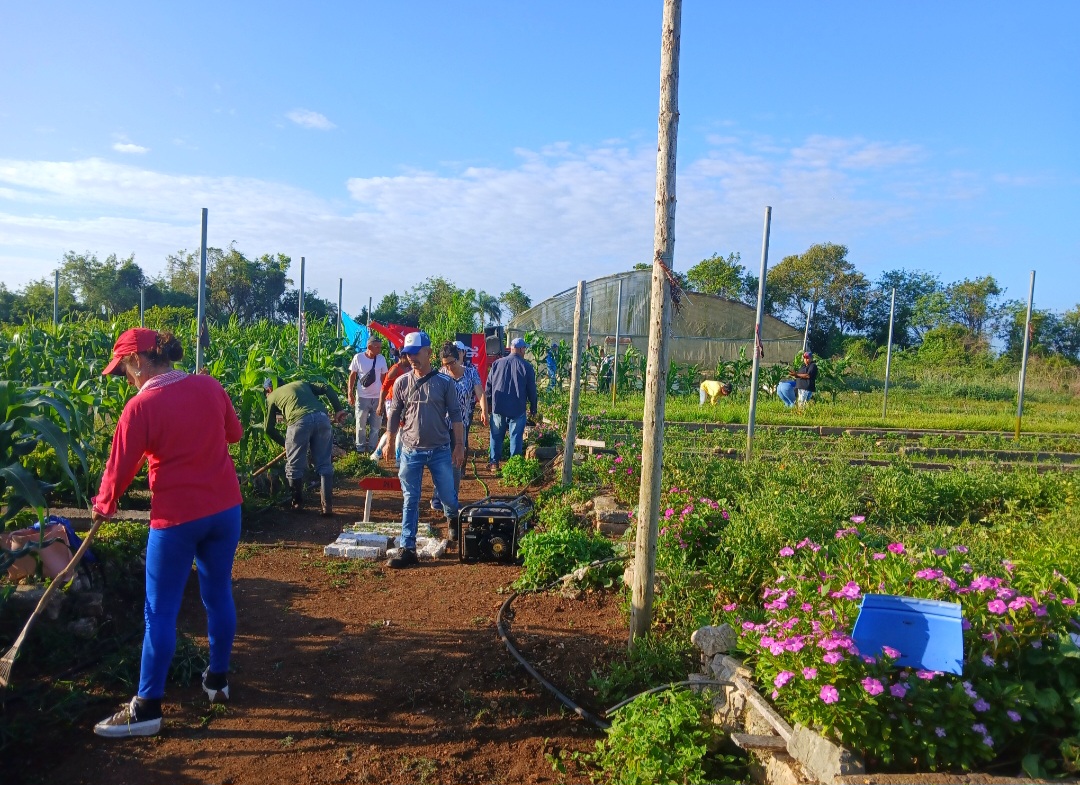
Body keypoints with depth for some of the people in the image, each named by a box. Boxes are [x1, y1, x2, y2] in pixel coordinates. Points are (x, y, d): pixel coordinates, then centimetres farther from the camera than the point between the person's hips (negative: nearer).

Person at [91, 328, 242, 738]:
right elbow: (235, 433, 14)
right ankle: (218, 679, 34)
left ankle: (147, 708, 18)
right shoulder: (209, 386, 0)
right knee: (219, 595, 18)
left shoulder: (141, 406, -14)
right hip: (225, 507, 5)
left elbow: (120, 467, -5)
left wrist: (103, 506, 12)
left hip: (176, 518, -5)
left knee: (160, 612, 8)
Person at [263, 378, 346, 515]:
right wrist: (338, 409, 16)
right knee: (324, 464, 11)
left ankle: (297, 502, 27)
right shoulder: (301, 384, 36)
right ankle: (327, 505, 9)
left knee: (295, 466, 15)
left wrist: (284, 443, 37)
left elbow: (269, 428, 25)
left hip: (299, 421, -3)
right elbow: (326, 389, 20)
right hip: (322, 417, 3)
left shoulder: (271, 397, 27)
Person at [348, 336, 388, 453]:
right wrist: (350, 394, -2)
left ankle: (372, 448, 21)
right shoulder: (358, 357, -9)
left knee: (376, 425, 9)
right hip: (362, 397, -2)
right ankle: (360, 448, 20)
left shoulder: (381, 359, -3)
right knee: (361, 424, 8)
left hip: (377, 397, 2)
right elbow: (352, 376, 1)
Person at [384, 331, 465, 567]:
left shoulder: (444, 382, -5)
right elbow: (394, 416, 8)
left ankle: (452, 519, 43)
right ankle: (407, 549, 9)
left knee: (448, 495, 9)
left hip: (440, 451, -1)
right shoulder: (401, 383, 1)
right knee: (410, 501, 4)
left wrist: (460, 445, -5)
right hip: (411, 451, 1)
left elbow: (455, 415, -2)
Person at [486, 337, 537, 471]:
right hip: (517, 409, -3)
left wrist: (488, 404, 18)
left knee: (496, 436, 13)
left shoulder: (497, 363, 3)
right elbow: (532, 390, -2)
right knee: (516, 437, 5)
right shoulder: (526, 366, -6)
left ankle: (494, 462, 17)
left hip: (498, 408, 3)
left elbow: (488, 386, 8)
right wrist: (533, 409, 9)